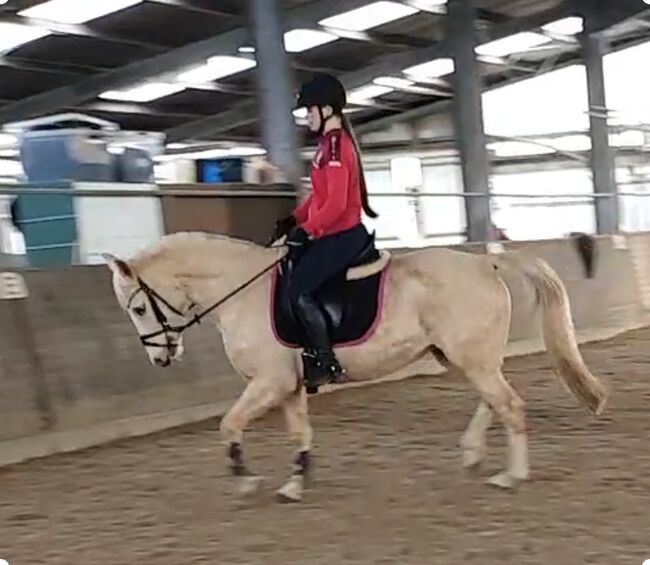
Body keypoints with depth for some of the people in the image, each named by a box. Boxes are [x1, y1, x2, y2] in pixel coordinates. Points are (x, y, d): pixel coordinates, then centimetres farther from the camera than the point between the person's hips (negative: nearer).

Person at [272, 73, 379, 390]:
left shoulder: (335, 145, -17)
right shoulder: (330, 144, 15)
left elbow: (336, 203, -25)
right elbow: (320, 195, 20)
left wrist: (305, 231, -20)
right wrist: (294, 220, 10)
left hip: (342, 236, -11)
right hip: (334, 234, 11)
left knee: (299, 291, -16)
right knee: (290, 272, 13)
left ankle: (326, 364, -12)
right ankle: (314, 353, 16)